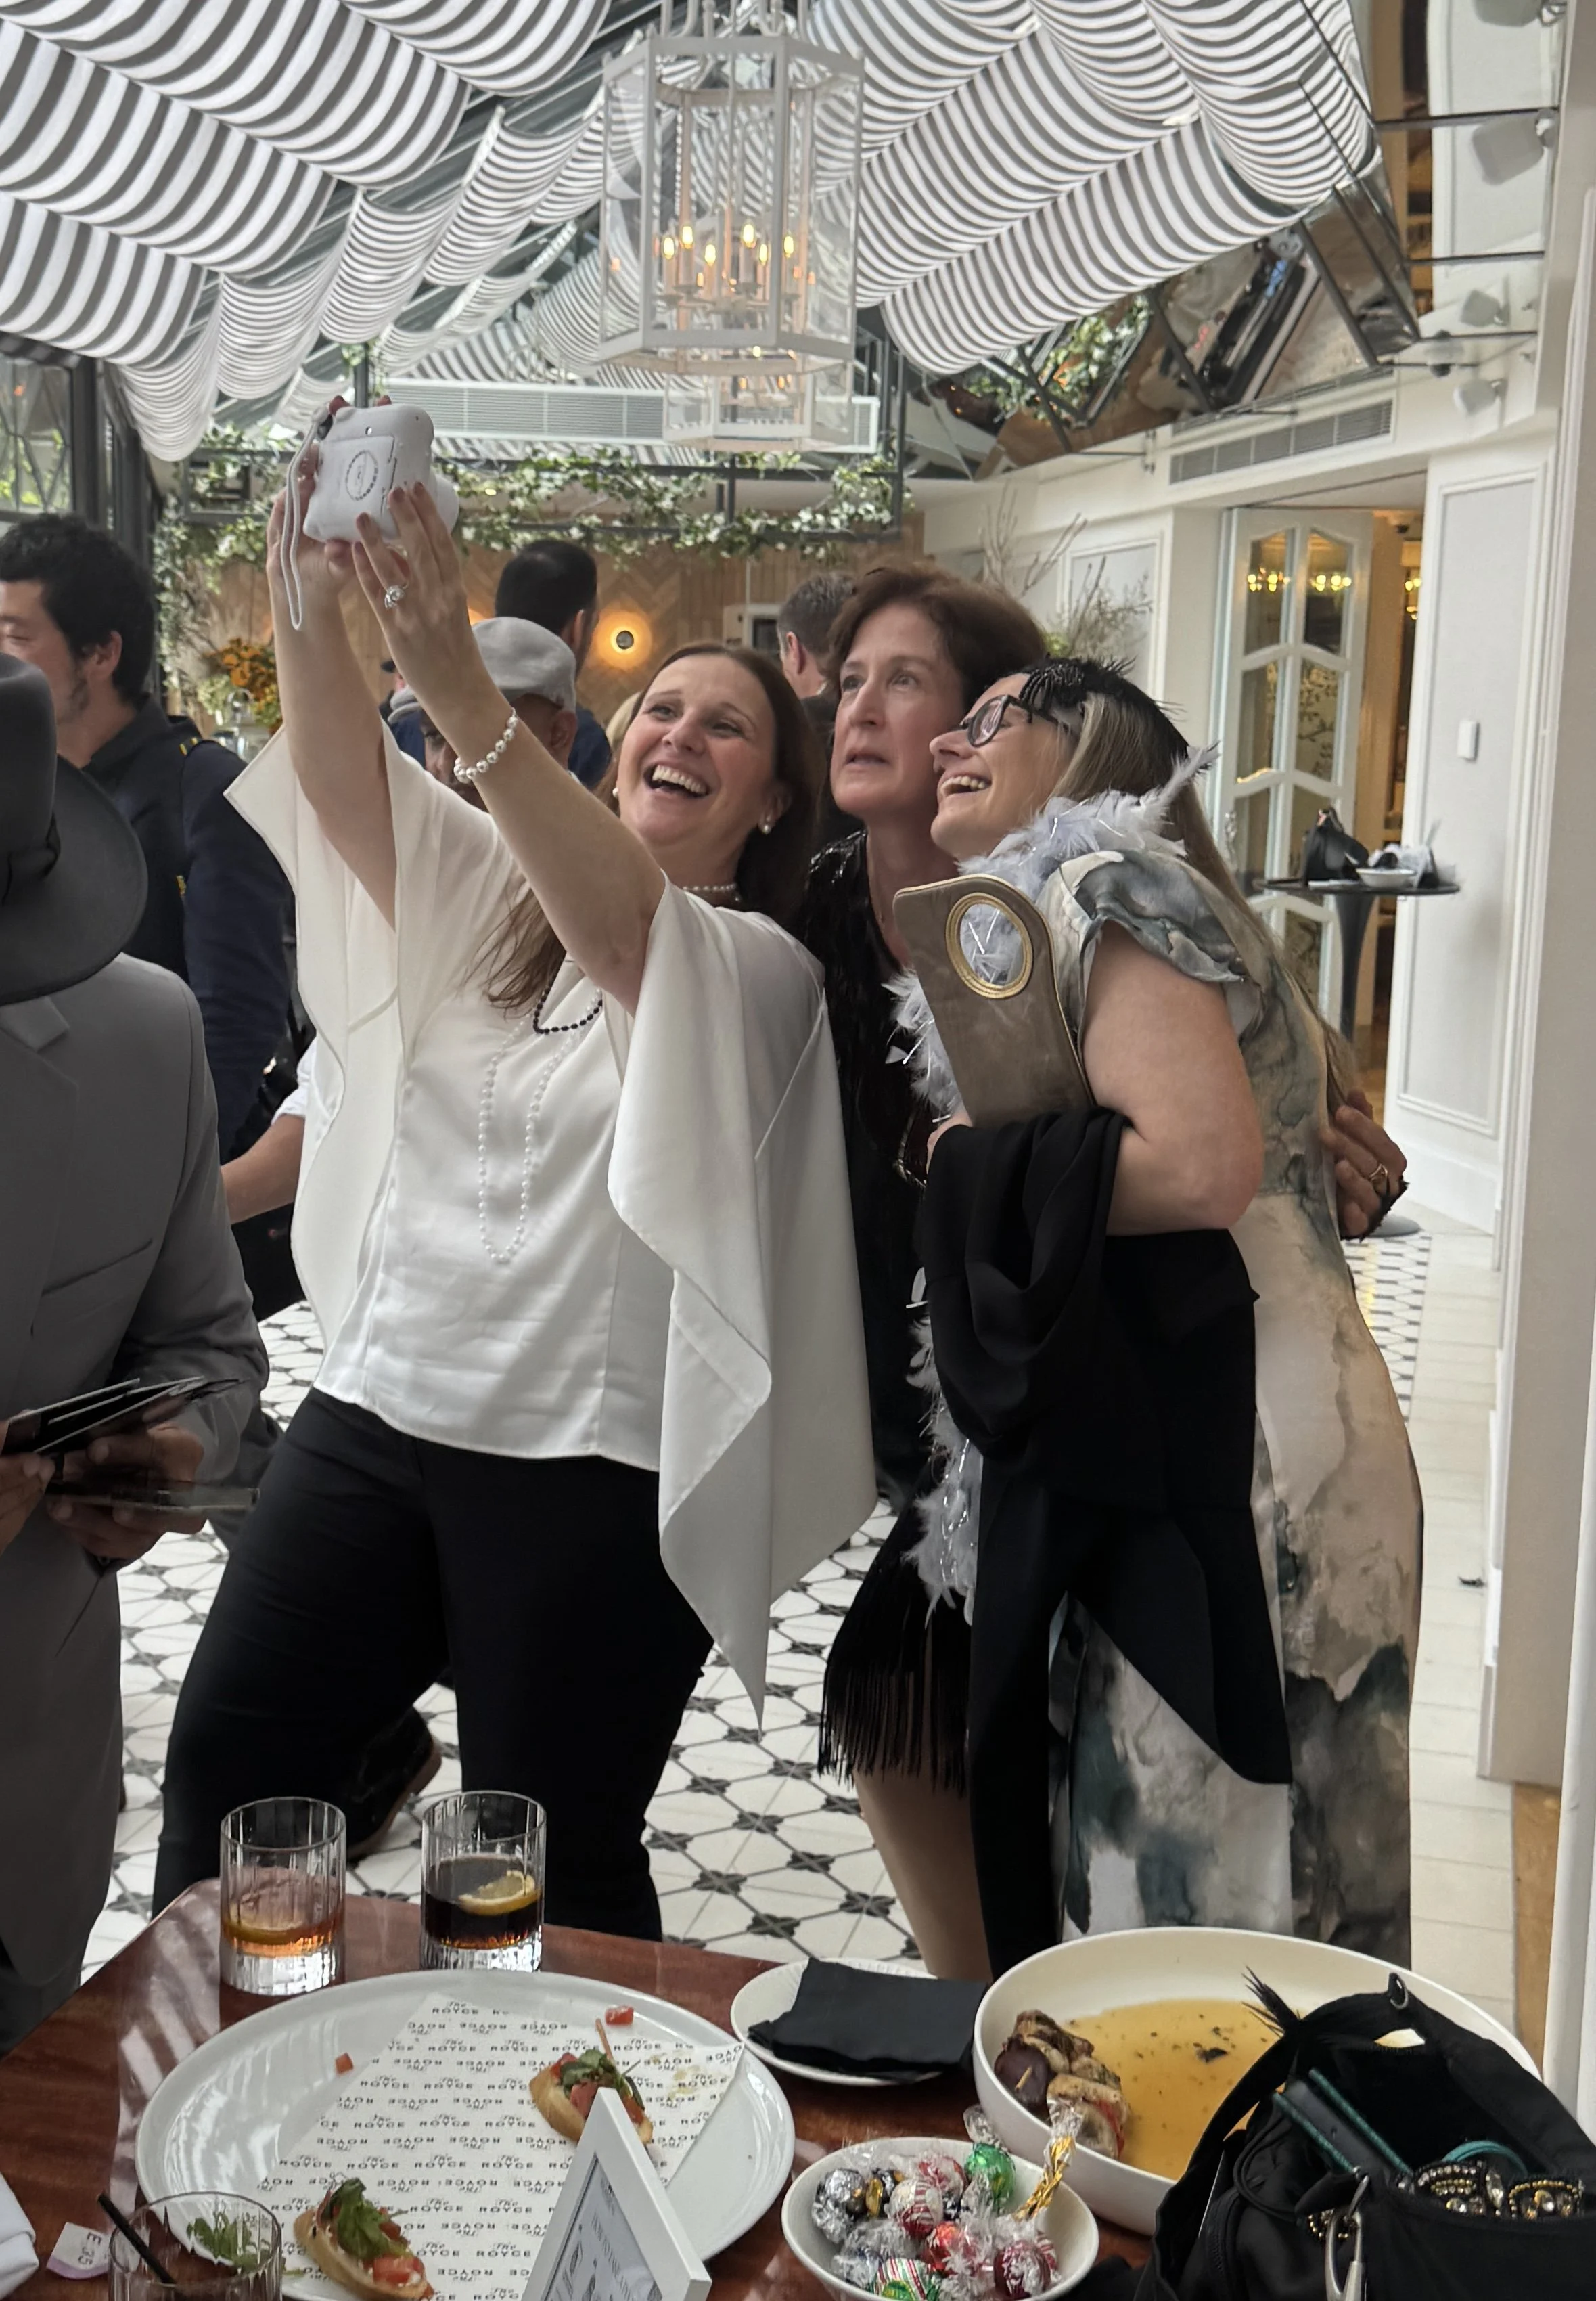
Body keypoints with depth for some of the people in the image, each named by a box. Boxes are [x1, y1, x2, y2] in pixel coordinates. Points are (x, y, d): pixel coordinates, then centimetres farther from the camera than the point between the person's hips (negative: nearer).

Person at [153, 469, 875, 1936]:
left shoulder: (761, 968, -6)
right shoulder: (485, 893, 10)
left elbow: (624, 933, -28)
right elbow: (344, 782, -8)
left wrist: (461, 687, -41)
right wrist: (314, 602, -28)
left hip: (595, 1469, -4)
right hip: (375, 1412, 5)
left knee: (549, 1873, 8)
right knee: (230, 1757, 10)